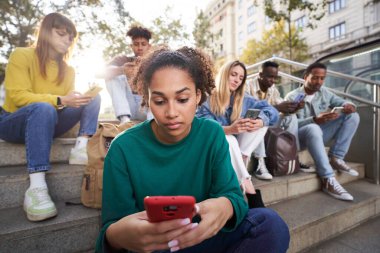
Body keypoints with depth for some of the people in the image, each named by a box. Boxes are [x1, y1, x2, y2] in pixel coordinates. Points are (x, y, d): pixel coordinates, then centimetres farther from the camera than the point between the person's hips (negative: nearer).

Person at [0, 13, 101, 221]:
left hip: (45, 123, 5)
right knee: (43, 108, -40)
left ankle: (81, 148, -32)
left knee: (93, 99, -9)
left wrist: (81, 98, -21)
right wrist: (59, 101, -29)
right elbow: (18, 96, -18)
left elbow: (69, 100, 0)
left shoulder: (68, 70, 9)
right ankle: (36, 188, -46)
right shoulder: (22, 55, -6)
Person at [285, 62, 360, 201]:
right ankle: (328, 180, -38)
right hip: (300, 136, -6)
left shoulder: (324, 92, 8)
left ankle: (336, 159, -11)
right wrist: (315, 120, -37)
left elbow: (341, 102, 10)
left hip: (319, 135, 7)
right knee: (313, 128, -40)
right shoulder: (292, 97, -11)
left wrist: (348, 105, -17)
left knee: (352, 116, -4)